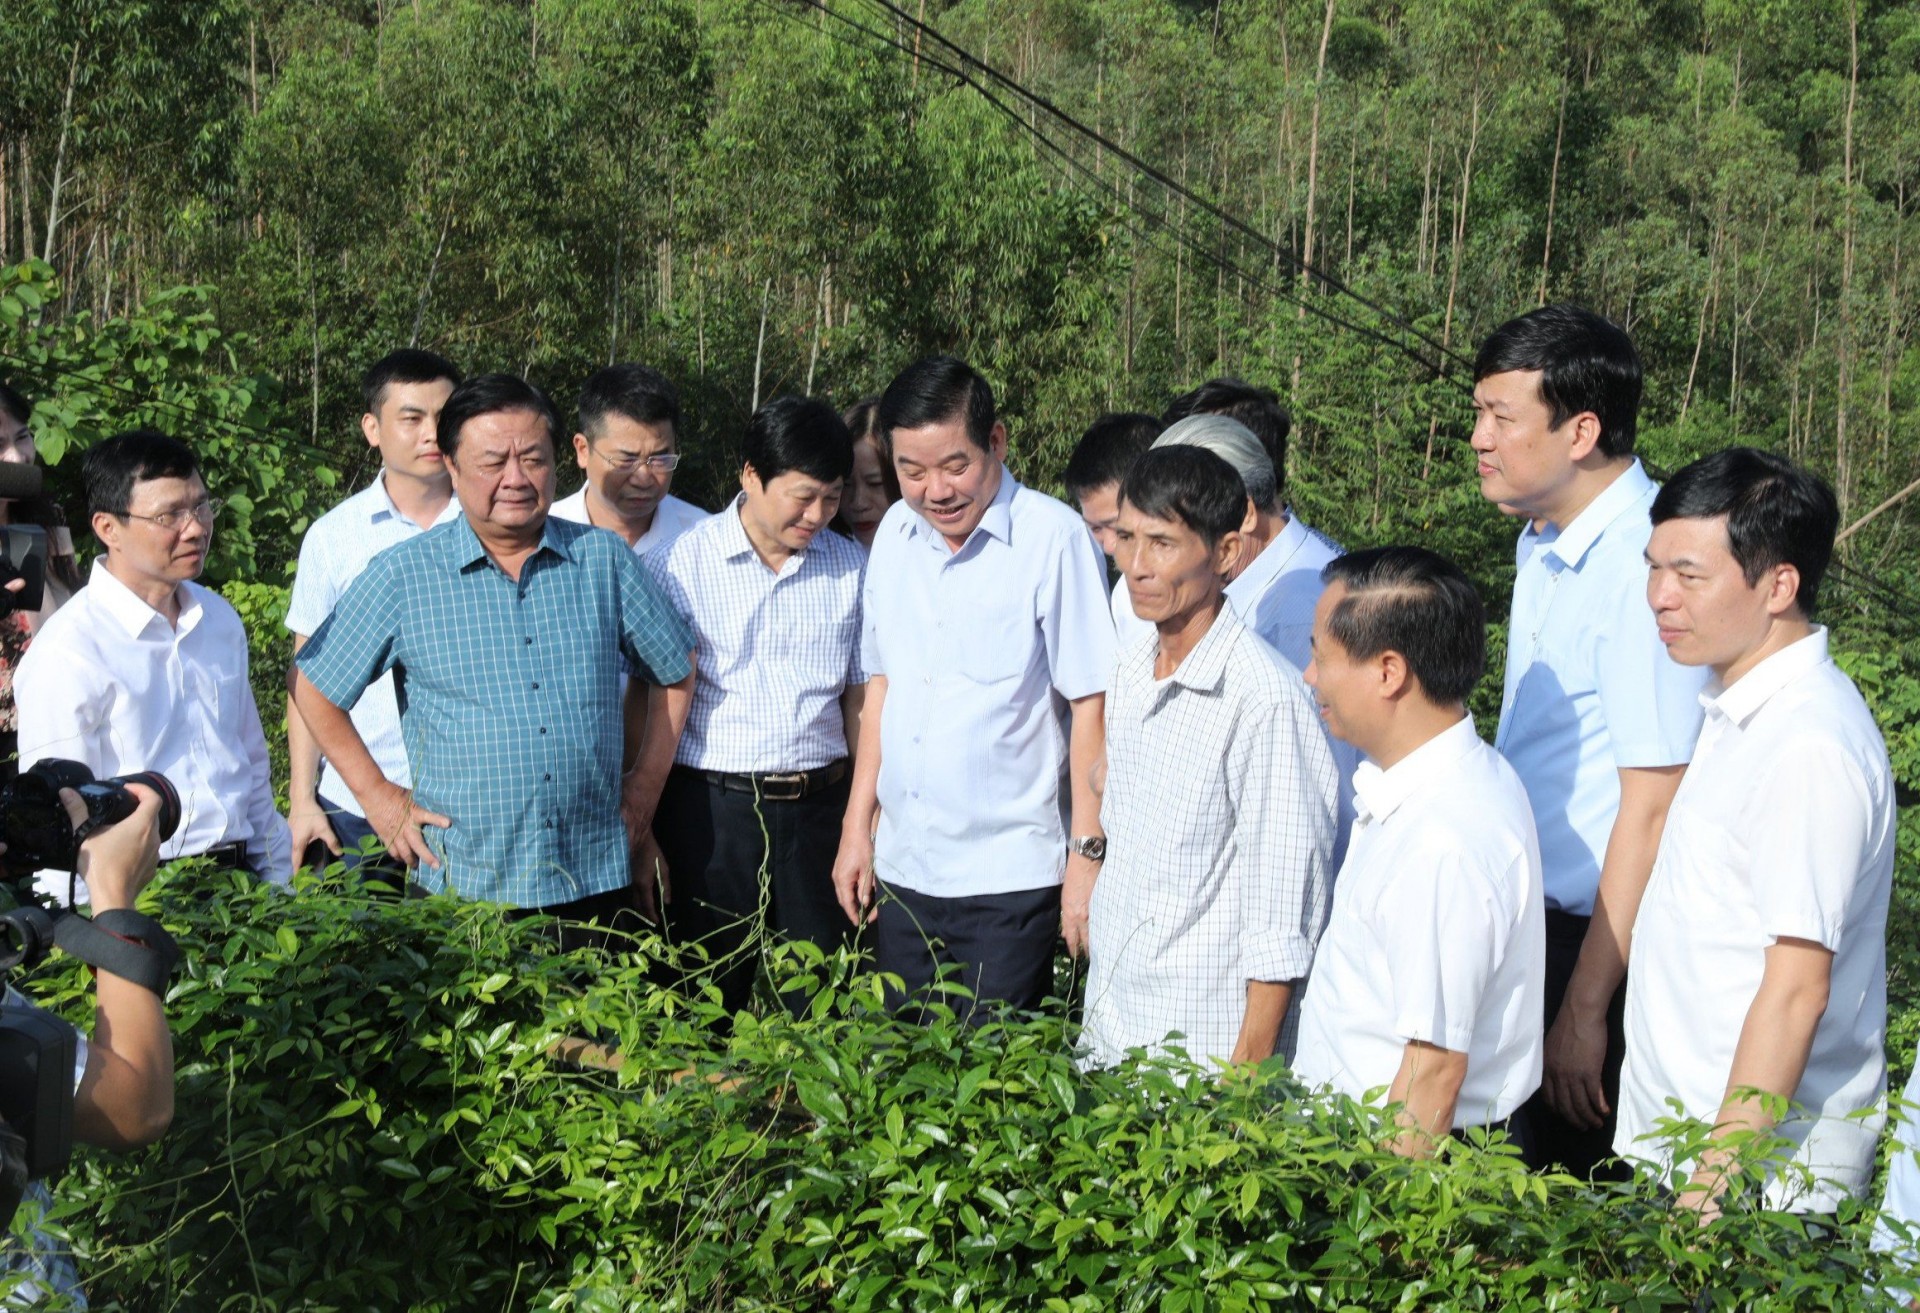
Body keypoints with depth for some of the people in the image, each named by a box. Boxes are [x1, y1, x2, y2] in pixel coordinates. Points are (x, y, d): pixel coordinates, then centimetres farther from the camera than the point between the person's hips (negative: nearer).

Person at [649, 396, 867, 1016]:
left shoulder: (851, 566, 7)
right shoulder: (683, 563, -2)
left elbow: (860, 696, 11)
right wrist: (641, 832, -3)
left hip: (818, 806, 2)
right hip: (712, 807, -2)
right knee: (709, 1003, 5)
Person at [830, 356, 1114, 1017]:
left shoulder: (1053, 536, -12)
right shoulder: (895, 533, 7)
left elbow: (1090, 704, -10)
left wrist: (1087, 856, -11)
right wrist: (856, 825, 15)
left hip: (1010, 880, -6)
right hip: (902, 870, 6)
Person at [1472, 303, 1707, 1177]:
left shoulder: (1646, 564, -21)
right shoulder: (1544, 543, 8)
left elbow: (1651, 808, -23)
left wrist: (1585, 1008, -21)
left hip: (1602, 941, -9)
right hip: (1525, 923, 9)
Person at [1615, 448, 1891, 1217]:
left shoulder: (1812, 746, -22)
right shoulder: (1741, 710, 7)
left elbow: (1797, 988, -22)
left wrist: (1716, 1183, -20)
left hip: (1767, 1159, -8)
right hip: (1683, 1127, 8)